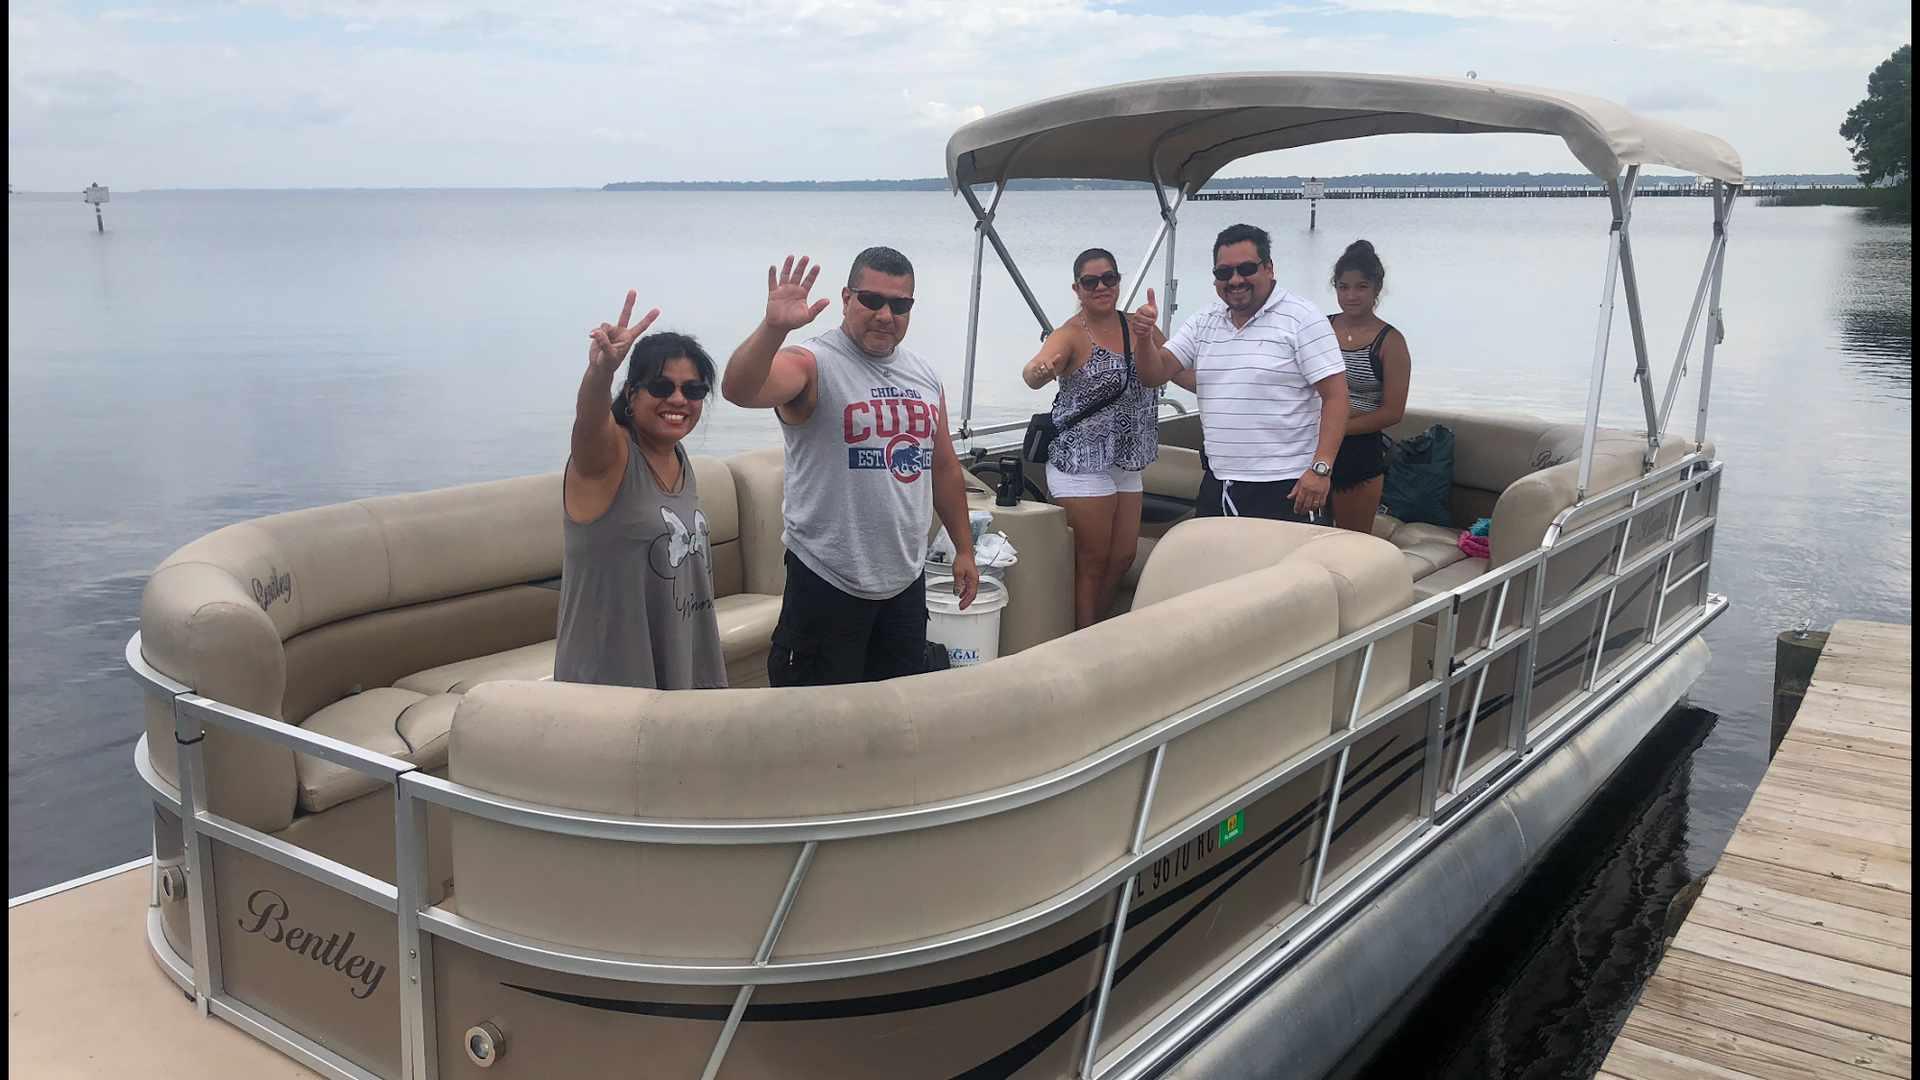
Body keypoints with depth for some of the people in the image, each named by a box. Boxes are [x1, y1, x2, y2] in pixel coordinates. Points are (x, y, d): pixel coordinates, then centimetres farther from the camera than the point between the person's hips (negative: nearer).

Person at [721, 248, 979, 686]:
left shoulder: (925, 375, 10)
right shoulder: (813, 364, -11)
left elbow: (943, 467, 17)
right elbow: (738, 389, -31)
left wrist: (964, 548, 16)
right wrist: (774, 328, -47)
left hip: (906, 580, 6)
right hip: (827, 582, -6)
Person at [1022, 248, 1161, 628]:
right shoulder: (1072, 335, -11)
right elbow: (1034, 371, -32)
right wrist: (1040, 371, -53)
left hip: (1128, 463, 7)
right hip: (1083, 464, -7)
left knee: (1123, 558, 11)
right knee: (1092, 562, -2)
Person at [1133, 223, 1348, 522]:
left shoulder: (1302, 318, -5)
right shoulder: (1203, 323, 13)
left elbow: (1335, 397, -11)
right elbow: (1155, 375, 9)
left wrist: (1321, 468, -20)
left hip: (1284, 488, -6)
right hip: (1217, 484, 6)